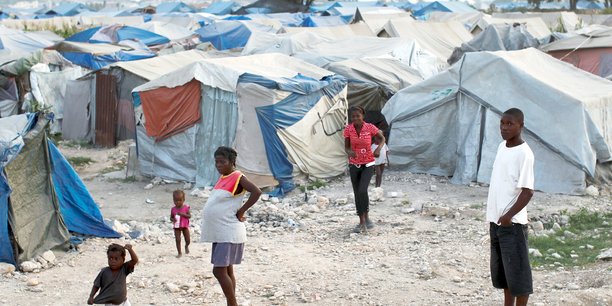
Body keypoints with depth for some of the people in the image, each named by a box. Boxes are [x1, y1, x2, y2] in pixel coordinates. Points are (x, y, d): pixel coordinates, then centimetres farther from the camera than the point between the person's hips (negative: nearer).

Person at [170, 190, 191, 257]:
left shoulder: (186, 207, -6)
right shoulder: (173, 209, -2)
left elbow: (189, 216, -9)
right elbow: (171, 217, 5)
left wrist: (183, 214, -24)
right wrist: (173, 219, -19)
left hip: (185, 226, 0)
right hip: (177, 226, 0)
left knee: (188, 240, 6)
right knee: (177, 240, -3)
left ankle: (186, 246, 41)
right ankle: (179, 253, 9)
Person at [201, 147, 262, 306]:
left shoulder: (237, 178, -13)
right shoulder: (223, 178, 13)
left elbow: (256, 192, -25)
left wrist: (241, 211, -20)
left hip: (229, 233, -9)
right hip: (220, 233, 9)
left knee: (219, 271, -12)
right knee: (227, 270, 12)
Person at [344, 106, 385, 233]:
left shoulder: (370, 127, -11)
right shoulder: (348, 129, -6)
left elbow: (382, 138, 4)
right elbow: (346, 147, 1)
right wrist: (350, 152, -22)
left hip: (368, 164, -3)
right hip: (354, 164, 3)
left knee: (362, 191, -20)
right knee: (357, 194, 6)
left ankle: (365, 217, -1)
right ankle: (362, 222, 17)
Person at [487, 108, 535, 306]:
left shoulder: (524, 153, -14)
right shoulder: (501, 147, 11)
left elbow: (528, 191, -16)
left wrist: (509, 215, -21)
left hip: (512, 223, -8)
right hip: (495, 220, 8)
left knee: (517, 271, -2)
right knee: (500, 270, 15)